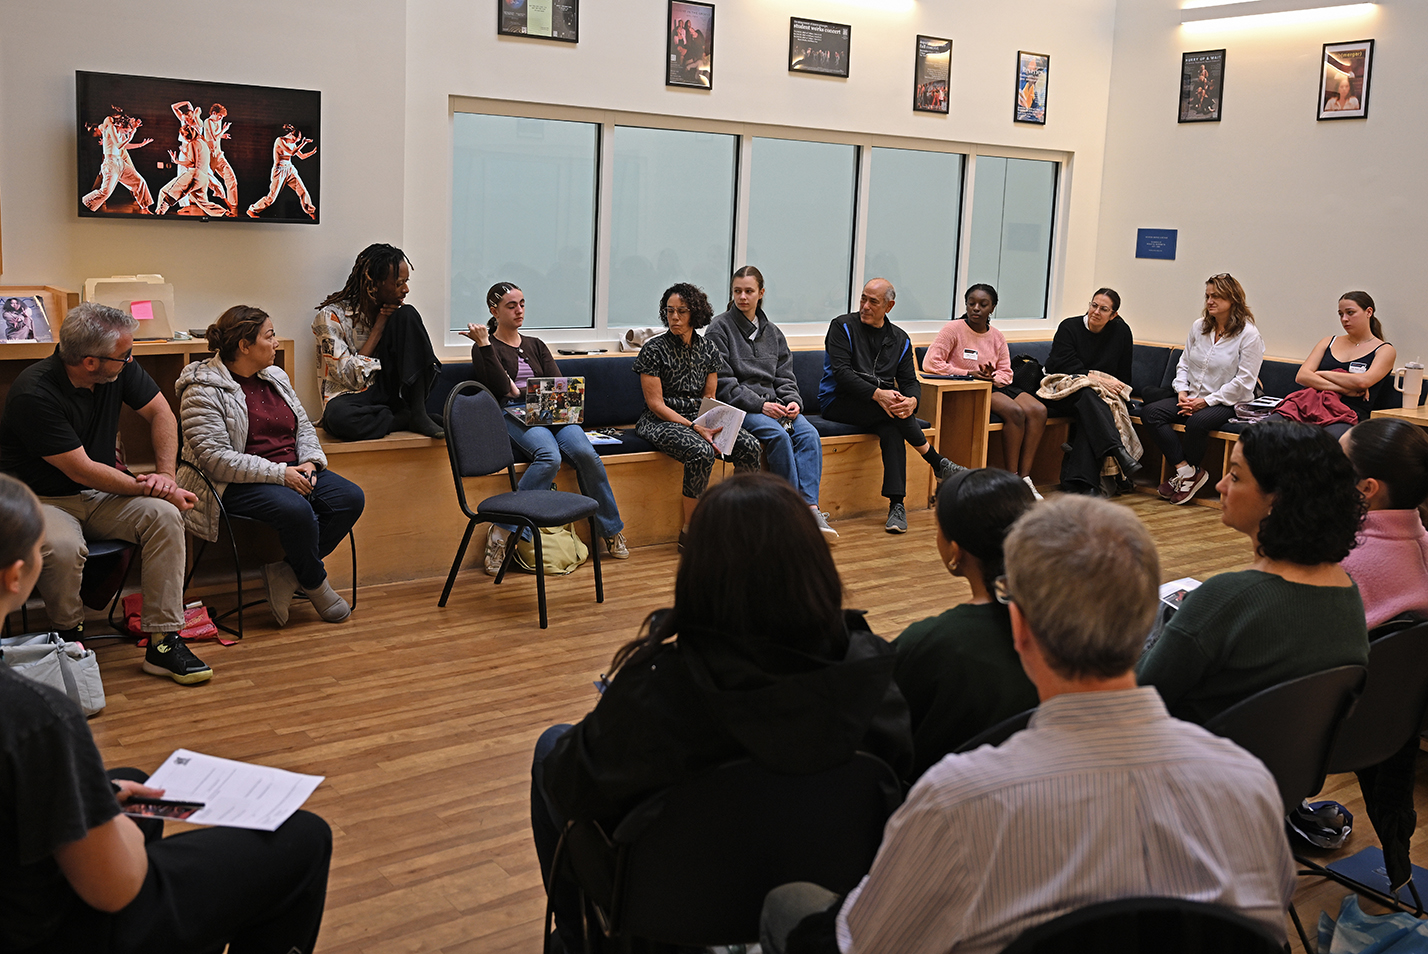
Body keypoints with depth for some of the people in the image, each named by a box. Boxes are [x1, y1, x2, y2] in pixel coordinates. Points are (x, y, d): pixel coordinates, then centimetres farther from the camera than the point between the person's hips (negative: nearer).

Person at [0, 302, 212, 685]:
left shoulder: (120, 368, -8)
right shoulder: (34, 394, -26)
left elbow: (161, 412, 6)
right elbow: (81, 470, -24)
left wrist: (166, 473, -8)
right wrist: (148, 488, -19)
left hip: (98, 495, 6)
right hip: (42, 499, -5)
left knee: (165, 516, -22)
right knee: (63, 547, -37)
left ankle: (163, 643, -19)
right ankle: (70, 640, -7)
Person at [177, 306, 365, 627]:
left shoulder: (275, 377, 14)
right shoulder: (203, 392, -11)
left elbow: (304, 428, 20)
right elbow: (214, 458, -19)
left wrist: (310, 462, -3)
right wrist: (278, 474, -23)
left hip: (290, 471, 8)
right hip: (238, 484, -8)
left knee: (351, 498, -16)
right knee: (297, 510, -35)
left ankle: (285, 573, -10)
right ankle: (315, 584, -7)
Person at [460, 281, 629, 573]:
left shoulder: (535, 345, 26)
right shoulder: (485, 349, 11)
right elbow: (500, 389, -6)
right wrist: (484, 344, -9)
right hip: (513, 414, -4)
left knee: (585, 453, -28)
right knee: (549, 456, -37)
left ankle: (611, 531, -16)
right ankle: (502, 531, -30)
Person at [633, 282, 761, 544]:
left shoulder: (707, 348, 8)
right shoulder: (654, 349, -8)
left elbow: (710, 399, 12)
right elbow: (656, 404, -12)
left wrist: (711, 425, -11)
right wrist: (695, 428, -21)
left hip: (699, 418, 5)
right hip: (661, 421, -5)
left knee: (749, 445, -19)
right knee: (702, 451, -35)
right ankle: (689, 531, -21)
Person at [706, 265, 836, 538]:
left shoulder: (772, 332, 18)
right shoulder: (719, 327, 1)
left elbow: (785, 376, 17)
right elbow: (723, 383, -7)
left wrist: (793, 401, -5)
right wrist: (759, 405, -16)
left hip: (773, 403, 5)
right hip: (737, 407, -5)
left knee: (809, 434, -23)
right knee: (778, 435, -31)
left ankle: (810, 506, -31)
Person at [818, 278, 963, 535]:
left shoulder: (899, 339, 13)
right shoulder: (843, 326, -1)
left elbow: (910, 381, 6)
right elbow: (841, 372, -14)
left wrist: (911, 400, -20)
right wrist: (877, 394, -27)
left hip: (880, 407, 4)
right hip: (838, 402, -3)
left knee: (891, 427, -32)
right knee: (891, 410, -31)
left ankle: (896, 505, -37)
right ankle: (939, 464, -15)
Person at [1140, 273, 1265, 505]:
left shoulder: (1249, 335, -8)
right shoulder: (1199, 326, 12)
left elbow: (1244, 381, -13)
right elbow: (1184, 363, 17)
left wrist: (1207, 401, -17)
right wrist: (1182, 392, -2)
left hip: (1228, 403, -6)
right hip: (1193, 398, 6)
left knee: (1197, 422, -37)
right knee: (1150, 412, -18)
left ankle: (1186, 474, -10)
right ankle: (1187, 471, -21)